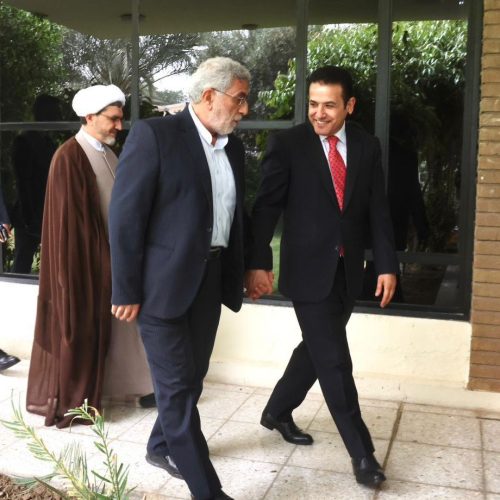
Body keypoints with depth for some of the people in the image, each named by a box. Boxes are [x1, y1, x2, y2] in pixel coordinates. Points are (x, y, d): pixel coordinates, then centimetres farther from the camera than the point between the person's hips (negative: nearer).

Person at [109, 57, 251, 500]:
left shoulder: (233, 147, 8)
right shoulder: (154, 135, -13)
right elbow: (125, 216, -14)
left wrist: (239, 274, 14)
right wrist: (126, 291, -14)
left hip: (211, 279, 7)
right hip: (164, 281, -7)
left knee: (191, 377, 18)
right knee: (176, 386, 2)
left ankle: (162, 447, 41)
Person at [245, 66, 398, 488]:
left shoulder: (367, 146, 5)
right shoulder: (288, 144, -6)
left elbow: (377, 210, 5)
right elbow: (266, 206, -8)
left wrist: (387, 264, -2)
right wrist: (258, 262, -16)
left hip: (348, 270, 5)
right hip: (309, 270, -5)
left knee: (317, 350, 16)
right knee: (335, 361, -2)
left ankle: (277, 412, 38)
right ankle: (362, 452, 12)